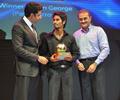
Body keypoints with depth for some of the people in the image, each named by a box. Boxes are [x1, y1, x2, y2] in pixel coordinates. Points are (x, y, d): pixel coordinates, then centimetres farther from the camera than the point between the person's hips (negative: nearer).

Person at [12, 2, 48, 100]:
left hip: (35, 68, 9)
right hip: (25, 70, -8)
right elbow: (18, 49, -18)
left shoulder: (32, 26, 15)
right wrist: (37, 58, -17)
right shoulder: (18, 27, -12)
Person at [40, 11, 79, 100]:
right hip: (53, 71, -1)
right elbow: (43, 54, 2)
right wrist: (49, 59, -16)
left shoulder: (70, 38, 8)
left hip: (67, 70, 2)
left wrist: (72, 58, -10)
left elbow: (76, 53, 9)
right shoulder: (47, 38, 3)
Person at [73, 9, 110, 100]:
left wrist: (95, 64, -13)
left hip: (96, 65, -3)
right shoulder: (76, 34, 12)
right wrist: (78, 63, -7)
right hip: (82, 66, 3)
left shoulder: (98, 30, 2)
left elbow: (106, 49, -5)